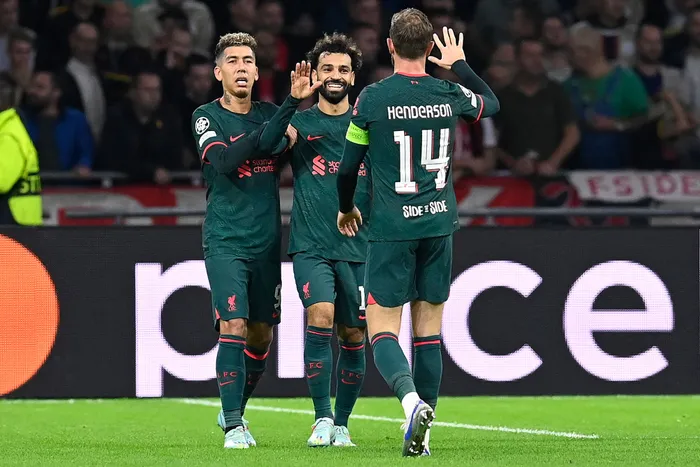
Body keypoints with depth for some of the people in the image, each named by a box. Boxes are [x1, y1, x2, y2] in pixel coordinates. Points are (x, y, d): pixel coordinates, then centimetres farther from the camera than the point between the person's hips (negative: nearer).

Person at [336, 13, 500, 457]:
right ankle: (421, 435, 9)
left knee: (382, 329, -1)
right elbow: (491, 102, 25)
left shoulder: (372, 99, -8)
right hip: (439, 223, 3)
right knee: (429, 330, 10)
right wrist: (459, 63, 39)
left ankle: (412, 400, -28)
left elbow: (348, 167, 0)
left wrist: (346, 209, 19)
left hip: (392, 229, -3)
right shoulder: (449, 95, 1)